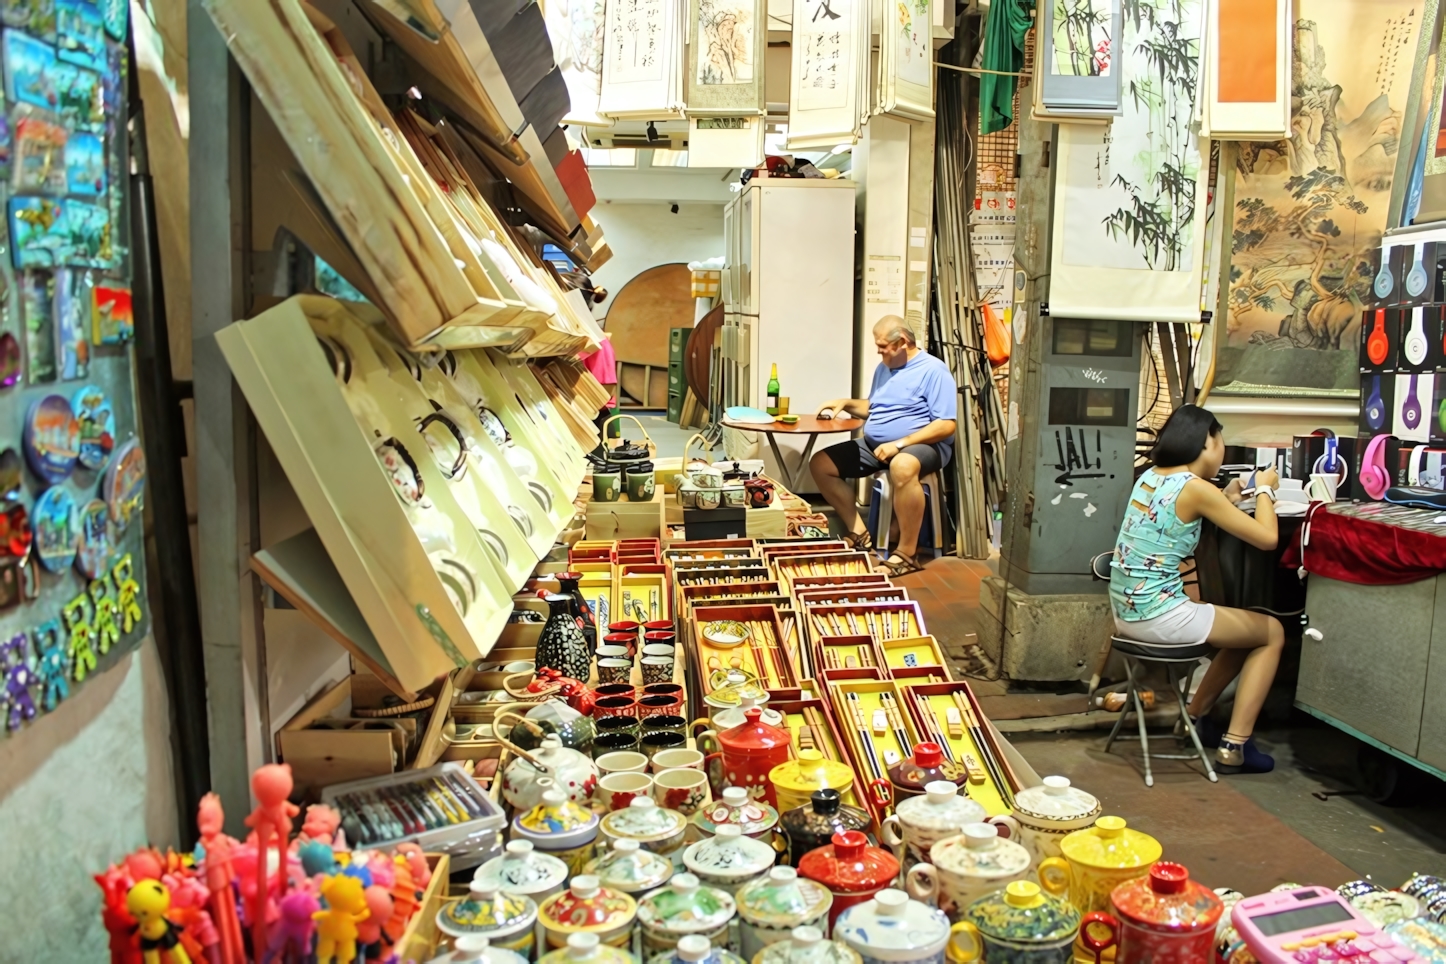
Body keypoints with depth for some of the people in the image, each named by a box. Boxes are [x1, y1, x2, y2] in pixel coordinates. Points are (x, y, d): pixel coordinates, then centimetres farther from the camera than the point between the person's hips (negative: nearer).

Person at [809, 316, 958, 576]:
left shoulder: (934, 370, -10)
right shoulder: (884, 368, 15)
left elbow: (946, 425, -17)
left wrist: (900, 443, -25)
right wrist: (847, 403, 8)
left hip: (922, 446, -8)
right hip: (874, 444, 8)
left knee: (903, 466, -44)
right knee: (820, 464, -3)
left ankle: (907, 553, -31)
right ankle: (859, 534, 0)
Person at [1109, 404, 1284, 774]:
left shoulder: (1150, 476, 8)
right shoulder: (1196, 488, -15)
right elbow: (1267, 537, -11)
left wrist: (1226, 500, 19)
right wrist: (1264, 489, 5)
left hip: (1126, 611, 8)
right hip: (1159, 615, -8)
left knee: (1245, 630, 28)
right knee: (1272, 633, 12)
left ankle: (1195, 719, 38)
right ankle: (1234, 747, 10)